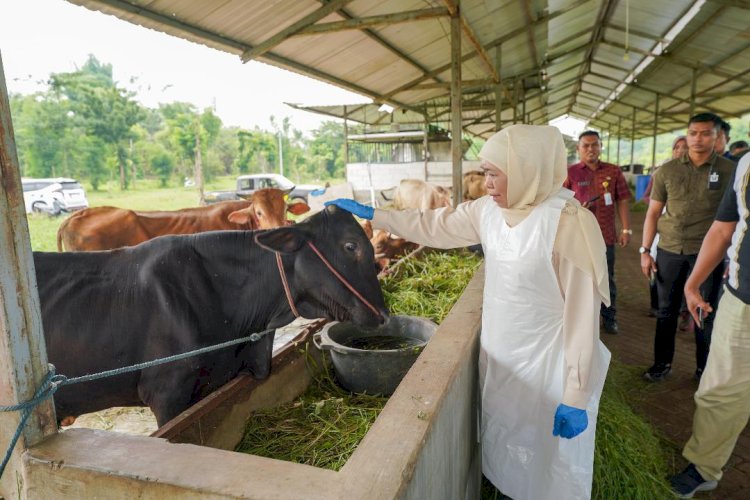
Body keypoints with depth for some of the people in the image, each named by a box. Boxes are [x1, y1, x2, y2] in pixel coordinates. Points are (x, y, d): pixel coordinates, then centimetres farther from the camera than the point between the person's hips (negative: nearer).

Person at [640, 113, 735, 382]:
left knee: (705, 313, 9)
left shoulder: (729, 171, -2)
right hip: (669, 250, 1)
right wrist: (645, 250, 1)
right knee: (666, 310, 11)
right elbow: (653, 212, 5)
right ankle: (662, 362, 26)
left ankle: (705, 368, 26)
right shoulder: (667, 171, 2)